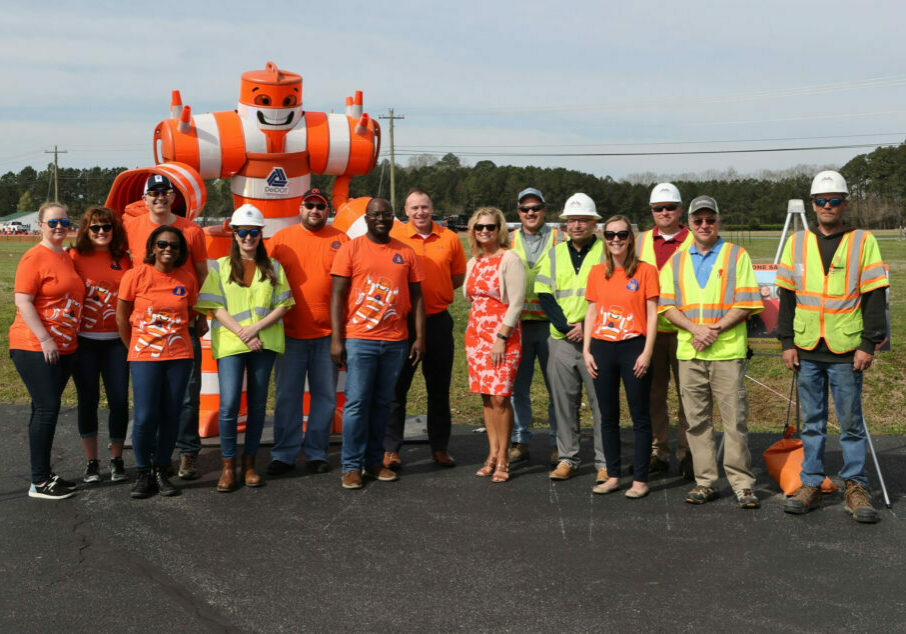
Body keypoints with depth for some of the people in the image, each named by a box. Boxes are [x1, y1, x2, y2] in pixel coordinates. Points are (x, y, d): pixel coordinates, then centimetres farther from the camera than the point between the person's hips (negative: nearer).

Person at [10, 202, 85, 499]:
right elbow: (23, 301, -16)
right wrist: (45, 339, -21)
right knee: (46, 408, -9)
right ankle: (39, 482, -4)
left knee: (46, 409, 13)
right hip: (35, 348, -8)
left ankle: (45, 474, 20)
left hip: (63, 348, 8)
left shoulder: (66, 257, 14)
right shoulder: (35, 257, -11)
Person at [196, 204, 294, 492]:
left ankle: (249, 462, 16)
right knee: (229, 403, -10)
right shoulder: (220, 267, 7)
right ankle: (227, 464, 2)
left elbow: (282, 306, 5)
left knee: (258, 403, 5)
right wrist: (241, 333, -12)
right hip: (229, 343, -2)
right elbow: (215, 307, -1)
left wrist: (256, 327, -10)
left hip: (264, 342, 2)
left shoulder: (273, 268, 11)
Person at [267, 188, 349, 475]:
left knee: (325, 395, 7)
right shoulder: (281, 239, 4)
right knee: (287, 395, 5)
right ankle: (284, 454, 14)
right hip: (290, 333, 0)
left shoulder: (340, 240, 4)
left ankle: (316, 453, 18)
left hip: (327, 333, 0)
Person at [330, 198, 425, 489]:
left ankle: (375, 462, 17)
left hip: (396, 340, 3)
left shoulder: (406, 253, 10)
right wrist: (336, 339, -8)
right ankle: (352, 466, 3)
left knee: (382, 403, 8)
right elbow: (337, 295, -2)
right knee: (357, 402, -3)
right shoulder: (351, 249, 1)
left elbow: (416, 297, 12)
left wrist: (420, 337, 5)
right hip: (359, 339, -3)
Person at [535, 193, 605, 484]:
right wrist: (566, 326, -7)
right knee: (563, 402, 7)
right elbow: (544, 295, 7)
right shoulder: (554, 254, 12)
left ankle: (605, 463, 6)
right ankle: (567, 459, 17)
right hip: (561, 340, 4)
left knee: (601, 402, -2)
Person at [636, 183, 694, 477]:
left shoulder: (694, 242, 3)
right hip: (649, 329, 3)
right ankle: (657, 452, 15)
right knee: (652, 393, 6)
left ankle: (687, 453, 8)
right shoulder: (641, 242, 12)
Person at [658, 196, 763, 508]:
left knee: (735, 419, -4)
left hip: (727, 351, -3)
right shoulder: (677, 261, 14)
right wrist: (696, 329, -9)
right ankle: (705, 482, 14)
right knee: (697, 420, 6)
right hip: (689, 352, 3)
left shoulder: (736, 256, 5)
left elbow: (746, 304, -2)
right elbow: (667, 306, 8)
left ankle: (743, 484, 3)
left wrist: (715, 330, -13)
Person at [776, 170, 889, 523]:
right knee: (812, 422, 9)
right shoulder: (797, 243, 8)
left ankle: (855, 487, 13)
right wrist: (787, 342, 4)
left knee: (851, 422, 3)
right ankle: (811, 485, 16)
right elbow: (787, 295, 10)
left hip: (847, 351, -2)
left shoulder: (863, 242, 0)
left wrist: (868, 344, -8)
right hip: (806, 350, 3)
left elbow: (874, 296, -2)